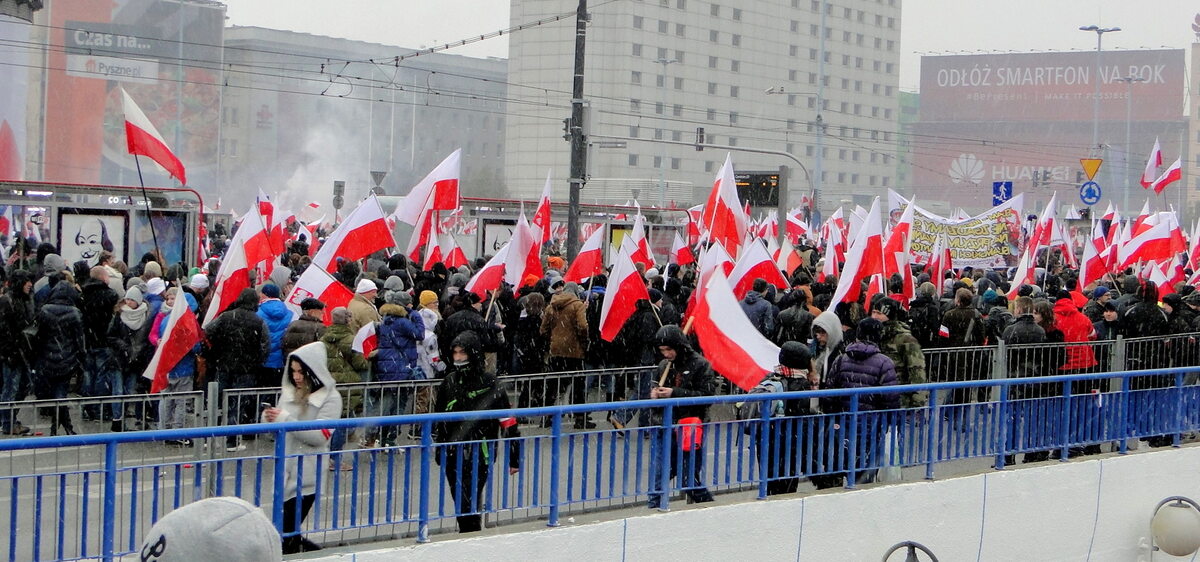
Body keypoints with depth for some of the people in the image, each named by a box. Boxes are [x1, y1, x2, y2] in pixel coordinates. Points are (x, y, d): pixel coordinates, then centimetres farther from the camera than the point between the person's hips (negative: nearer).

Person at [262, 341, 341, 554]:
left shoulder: (330, 398, -9)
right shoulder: (289, 392, 6)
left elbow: (319, 436, -18)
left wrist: (285, 419, -23)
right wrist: (270, 419, -9)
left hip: (307, 474, -6)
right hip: (285, 469, 6)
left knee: (287, 531, -8)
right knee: (288, 532, 12)